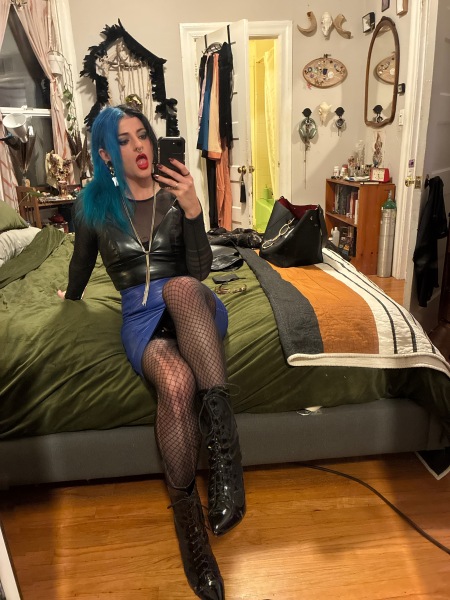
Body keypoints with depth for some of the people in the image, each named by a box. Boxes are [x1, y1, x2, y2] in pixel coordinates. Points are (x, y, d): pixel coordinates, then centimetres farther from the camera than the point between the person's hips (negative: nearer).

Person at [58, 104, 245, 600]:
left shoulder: (175, 194, 7)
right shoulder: (94, 204, 8)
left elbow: (199, 271, -3)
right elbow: (82, 262, 25)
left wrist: (192, 209, -16)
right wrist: (70, 297, 39)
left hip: (192, 307, 1)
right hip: (140, 316, 0)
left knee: (180, 287, -39)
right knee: (177, 382, -35)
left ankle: (220, 430, -42)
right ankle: (186, 517, -19)